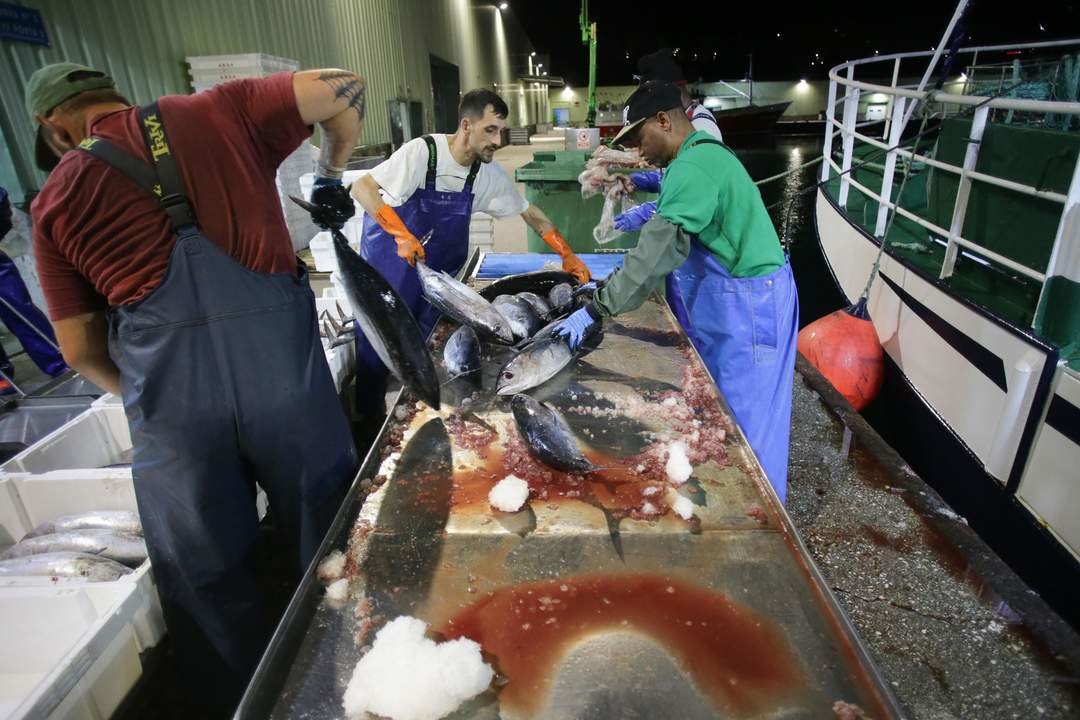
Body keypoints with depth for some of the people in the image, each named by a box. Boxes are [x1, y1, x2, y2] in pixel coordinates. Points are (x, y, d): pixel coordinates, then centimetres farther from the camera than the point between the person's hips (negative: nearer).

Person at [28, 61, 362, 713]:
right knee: (330, 541, 18)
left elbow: (81, 350, 15)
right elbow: (342, 89, 10)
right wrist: (332, 174, 24)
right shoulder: (217, 112, 12)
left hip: (169, 393, 0)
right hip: (279, 358, 0)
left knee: (205, 576, 19)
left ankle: (235, 703, 40)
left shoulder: (55, 201, 14)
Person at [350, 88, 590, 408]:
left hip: (440, 262, 4)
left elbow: (530, 212, 1)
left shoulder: (490, 174, -10)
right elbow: (361, 188, -25)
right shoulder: (421, 151, -25)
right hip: (390, 253, -3)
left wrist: (568, 255, -4)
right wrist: (402, 235, -36)